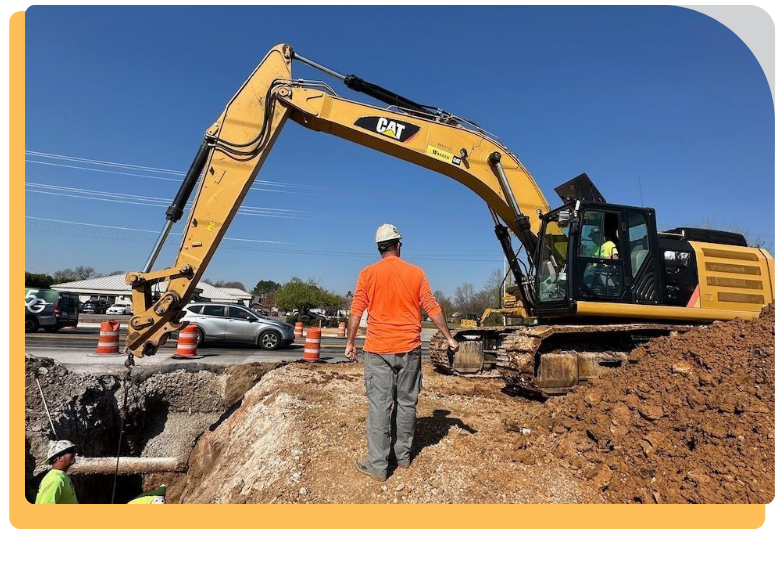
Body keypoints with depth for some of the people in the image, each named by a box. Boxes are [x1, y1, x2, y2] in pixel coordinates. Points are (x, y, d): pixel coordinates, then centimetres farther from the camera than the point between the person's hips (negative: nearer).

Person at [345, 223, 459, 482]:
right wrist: (449, 337, 10)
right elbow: (432, 308, 1)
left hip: (378, 349, -1)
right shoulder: (416, 272, 1)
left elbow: (356, 311, -2)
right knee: (406, 403, 13)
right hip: (409, 349, 2)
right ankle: (402, 455, 25)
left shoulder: (368, 273, -2)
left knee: (379, 405, 1)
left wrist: (350, 343, 8)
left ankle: (377, 464, 4)